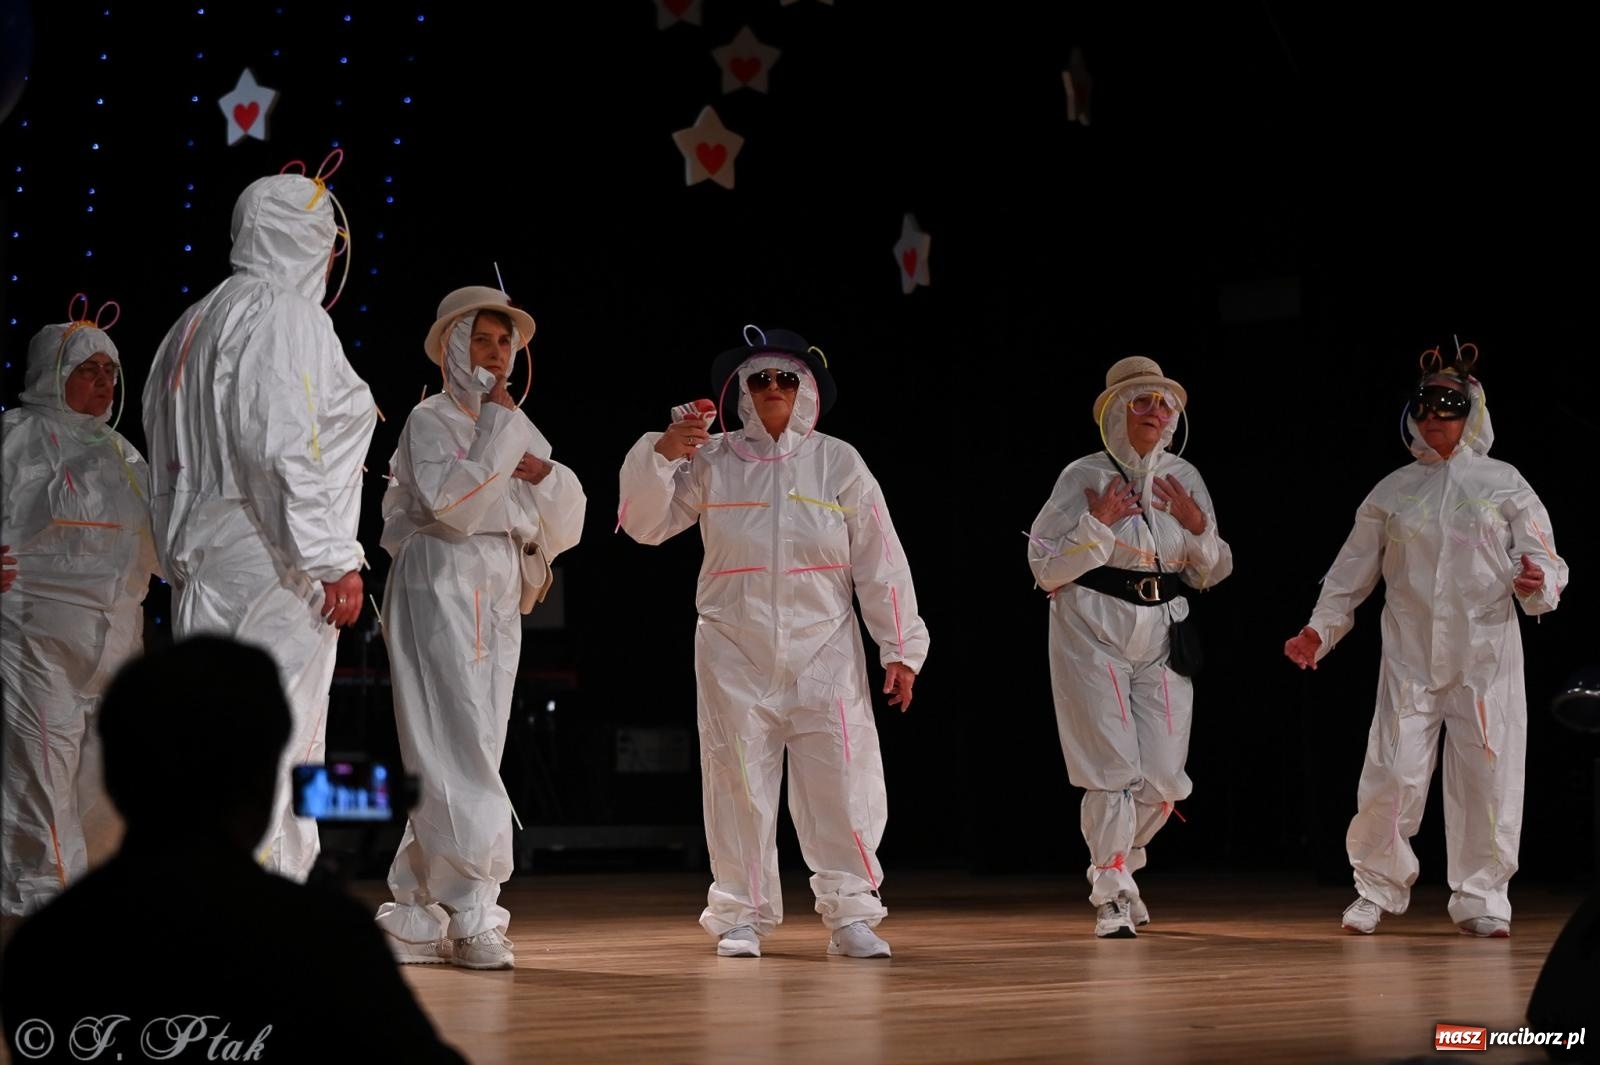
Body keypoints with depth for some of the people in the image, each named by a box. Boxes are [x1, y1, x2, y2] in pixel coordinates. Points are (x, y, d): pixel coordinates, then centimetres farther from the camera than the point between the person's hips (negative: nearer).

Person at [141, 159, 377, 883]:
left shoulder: (194, 324, 20)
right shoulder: (284, 313, -8)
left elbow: (171, 462, 19)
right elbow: (284, 446, -19)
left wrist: (180, 561, 21)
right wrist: (335, 560, -19)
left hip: (206, 561, 9)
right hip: (270, 557, -9)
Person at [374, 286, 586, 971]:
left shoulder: (517, 427, 19)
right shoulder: (432, 419, -1)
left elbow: (566, 525, 14)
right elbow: (452, 500, -18)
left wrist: (544, 473, -4)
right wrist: (496, 426, -13)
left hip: (499, 601, 7)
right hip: (442, 590, -7)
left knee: (458, 758, 5)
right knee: (459, 753, -12)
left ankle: (416, 917, 9)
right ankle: (473, 915, -11)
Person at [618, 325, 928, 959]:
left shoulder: (838, 463, 4)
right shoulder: (711, 461, 4)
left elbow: (880, 562, 3)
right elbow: (646, 524, 1)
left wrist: (901, 648, 0)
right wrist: (659, 454, -15)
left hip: (824, 651, 0)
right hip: (734, 651, 0)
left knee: (843, 783, -5)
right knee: (739, 783, 3)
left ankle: (850, 913, 4)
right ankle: (742, 915, 13)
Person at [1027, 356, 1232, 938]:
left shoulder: (1184, 479, 9)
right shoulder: (1084, 476, -3)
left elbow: (1211, 574, 14)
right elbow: (1046, 567, -5)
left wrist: (1198, 526, -4)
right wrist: (1098, 525, -14)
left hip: (1163, 638, 4)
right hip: (1093, 633, -4)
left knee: (1164, 779, 3)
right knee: (1113, 770, -6)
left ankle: (1117, 862, 30)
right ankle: (1110, 898, 6)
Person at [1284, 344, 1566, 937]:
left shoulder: (1503, 483, 7)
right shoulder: (1392, 492, 11)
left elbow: (1544, 558, 3)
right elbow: (1352, 571, 14)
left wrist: (1537, 584, -20)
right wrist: (1320, 629, 3)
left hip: (1486, 655, -1)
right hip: (1410, 658, 1)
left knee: (1487, 776, -2)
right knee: (1392, 776, -6)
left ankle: (1481, 898, 12)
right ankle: (1379, 888, 12)